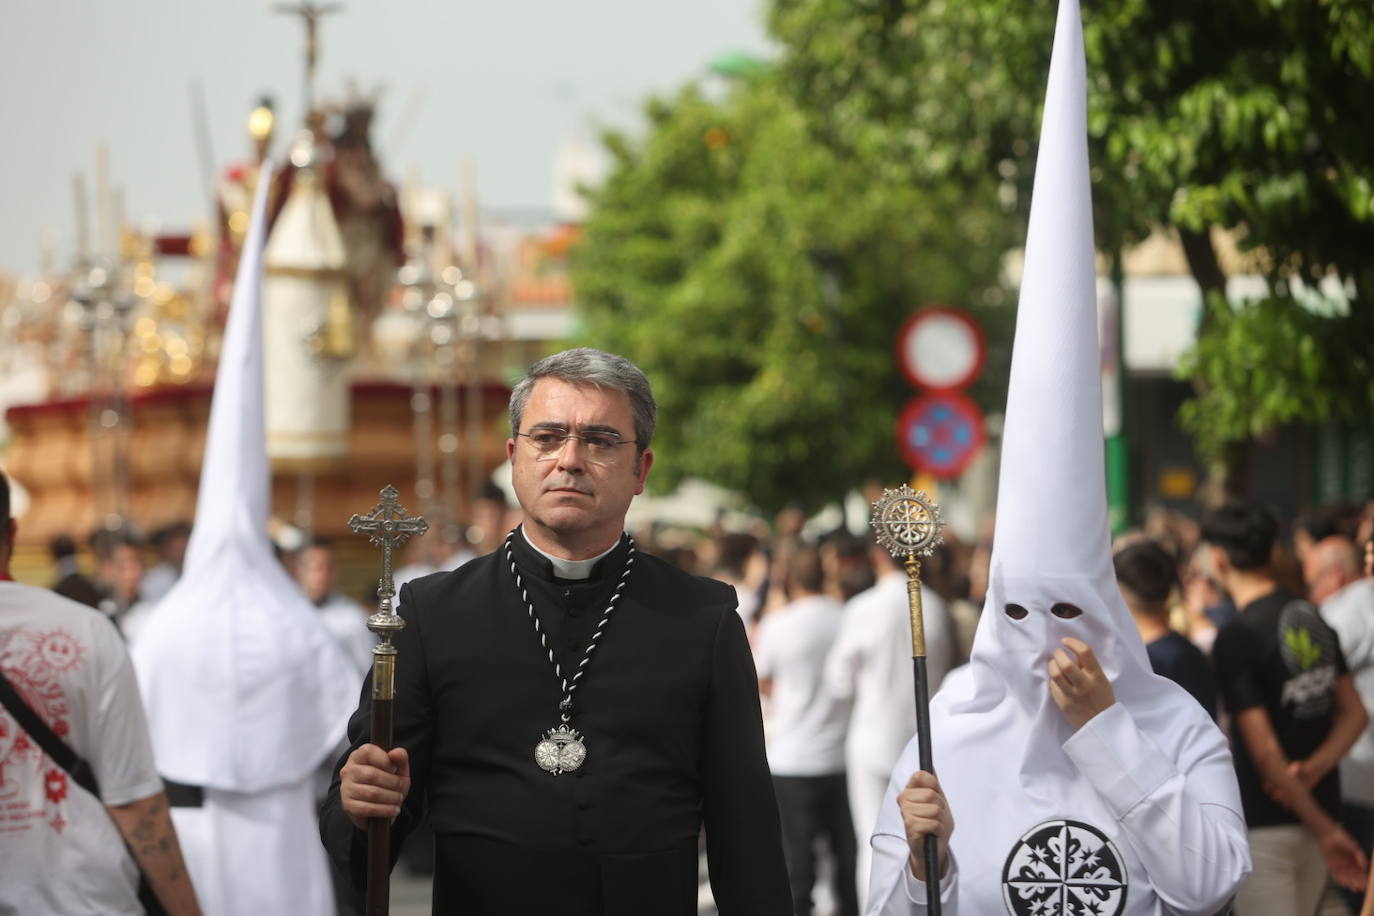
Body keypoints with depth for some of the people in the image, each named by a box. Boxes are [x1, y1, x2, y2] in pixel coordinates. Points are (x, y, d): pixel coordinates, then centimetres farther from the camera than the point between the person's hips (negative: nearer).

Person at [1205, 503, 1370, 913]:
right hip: (1321, 809, 7)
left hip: (1265, 824, -7)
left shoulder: (1237, 637, -18)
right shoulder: (1313, 619, 5)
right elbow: (1355, 714, 5)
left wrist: (1326, 831, -15)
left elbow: (1264, 750, -20)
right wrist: (1314, 768, -11)